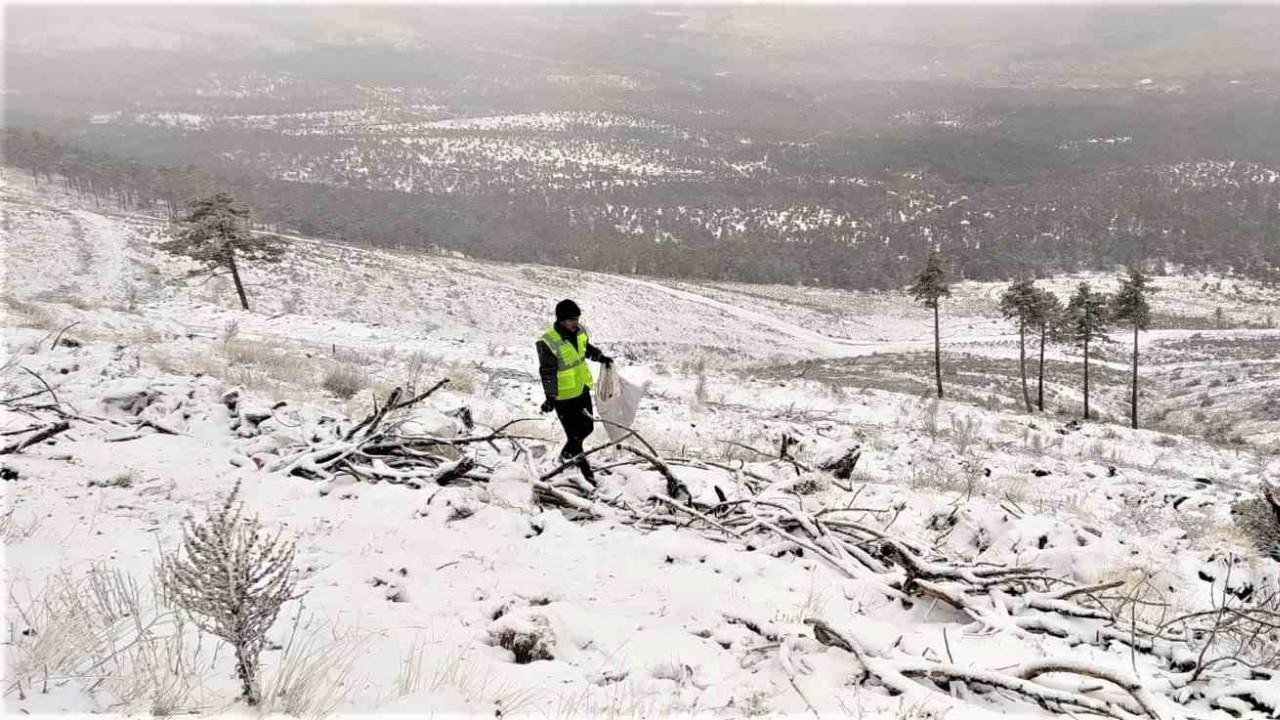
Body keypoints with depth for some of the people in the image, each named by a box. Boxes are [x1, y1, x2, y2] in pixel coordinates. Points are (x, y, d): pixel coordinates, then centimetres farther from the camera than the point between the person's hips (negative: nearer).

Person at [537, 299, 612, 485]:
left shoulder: (579, 330, -6)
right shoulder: (548, 343, -28)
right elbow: (547, 372, -24)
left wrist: (600, 357, 12)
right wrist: (550, 397, -29)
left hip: (582, 388, 7)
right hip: (563, 396, -7)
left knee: (587, 427, 19)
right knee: (575, 435, 3)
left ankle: (567, 454, 45)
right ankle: (584, 468, 23)